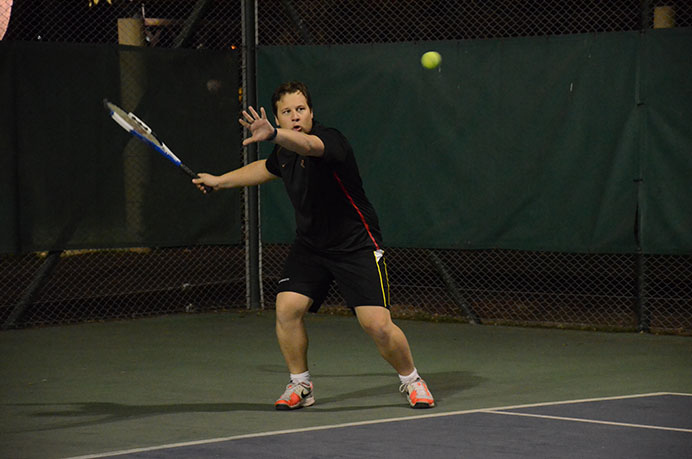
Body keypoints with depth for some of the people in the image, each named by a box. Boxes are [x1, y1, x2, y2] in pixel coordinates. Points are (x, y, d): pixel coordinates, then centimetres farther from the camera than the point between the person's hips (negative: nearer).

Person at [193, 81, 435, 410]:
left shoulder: (329, 139, -22)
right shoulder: (283, 151, 2)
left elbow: (309, 145, -48)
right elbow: (266, 168, 29)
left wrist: (271, 135, -66)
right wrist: (220, 180, 33)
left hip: (356, 245, -6)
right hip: (310, 245, 6)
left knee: (377, 324, -14)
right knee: (287, 308, -13)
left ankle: (411, 380, 13)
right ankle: (300, 386, 7)